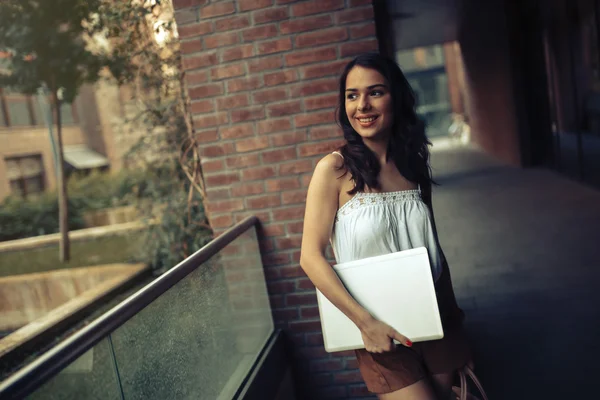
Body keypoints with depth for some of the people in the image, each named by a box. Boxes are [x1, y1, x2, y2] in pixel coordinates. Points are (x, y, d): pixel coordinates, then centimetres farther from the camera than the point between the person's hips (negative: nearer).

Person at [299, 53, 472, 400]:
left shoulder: (414, 163, 0)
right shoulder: (335, 168, -14)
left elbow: (433, 246, 10)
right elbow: (311, 257, -15)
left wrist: (452, 307, 12)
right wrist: (365, 322, -19)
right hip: (381, 330, -4)